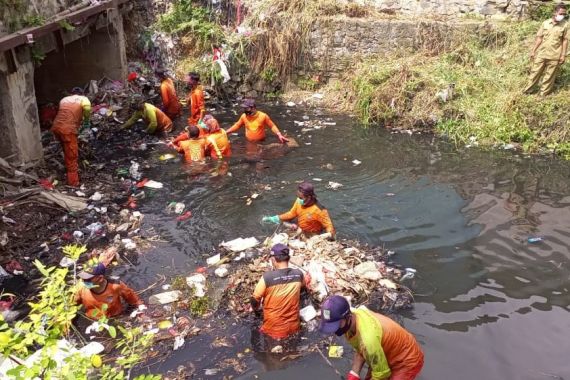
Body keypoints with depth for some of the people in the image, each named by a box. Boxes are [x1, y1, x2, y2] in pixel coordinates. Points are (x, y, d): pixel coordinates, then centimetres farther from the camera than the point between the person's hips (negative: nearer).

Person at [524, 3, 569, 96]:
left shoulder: (565, 25, -4)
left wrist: (563, 55, -5)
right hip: (541, 53, 1)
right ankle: (527, 90, 19)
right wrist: (533, 51, 2)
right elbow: (539, 38, 4)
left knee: (549, 76, 6)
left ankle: (543, 94, 16)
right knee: (535, 72, 8)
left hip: (554, 56, -1)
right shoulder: (545, 23, -1)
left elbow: (565, 41, -1)